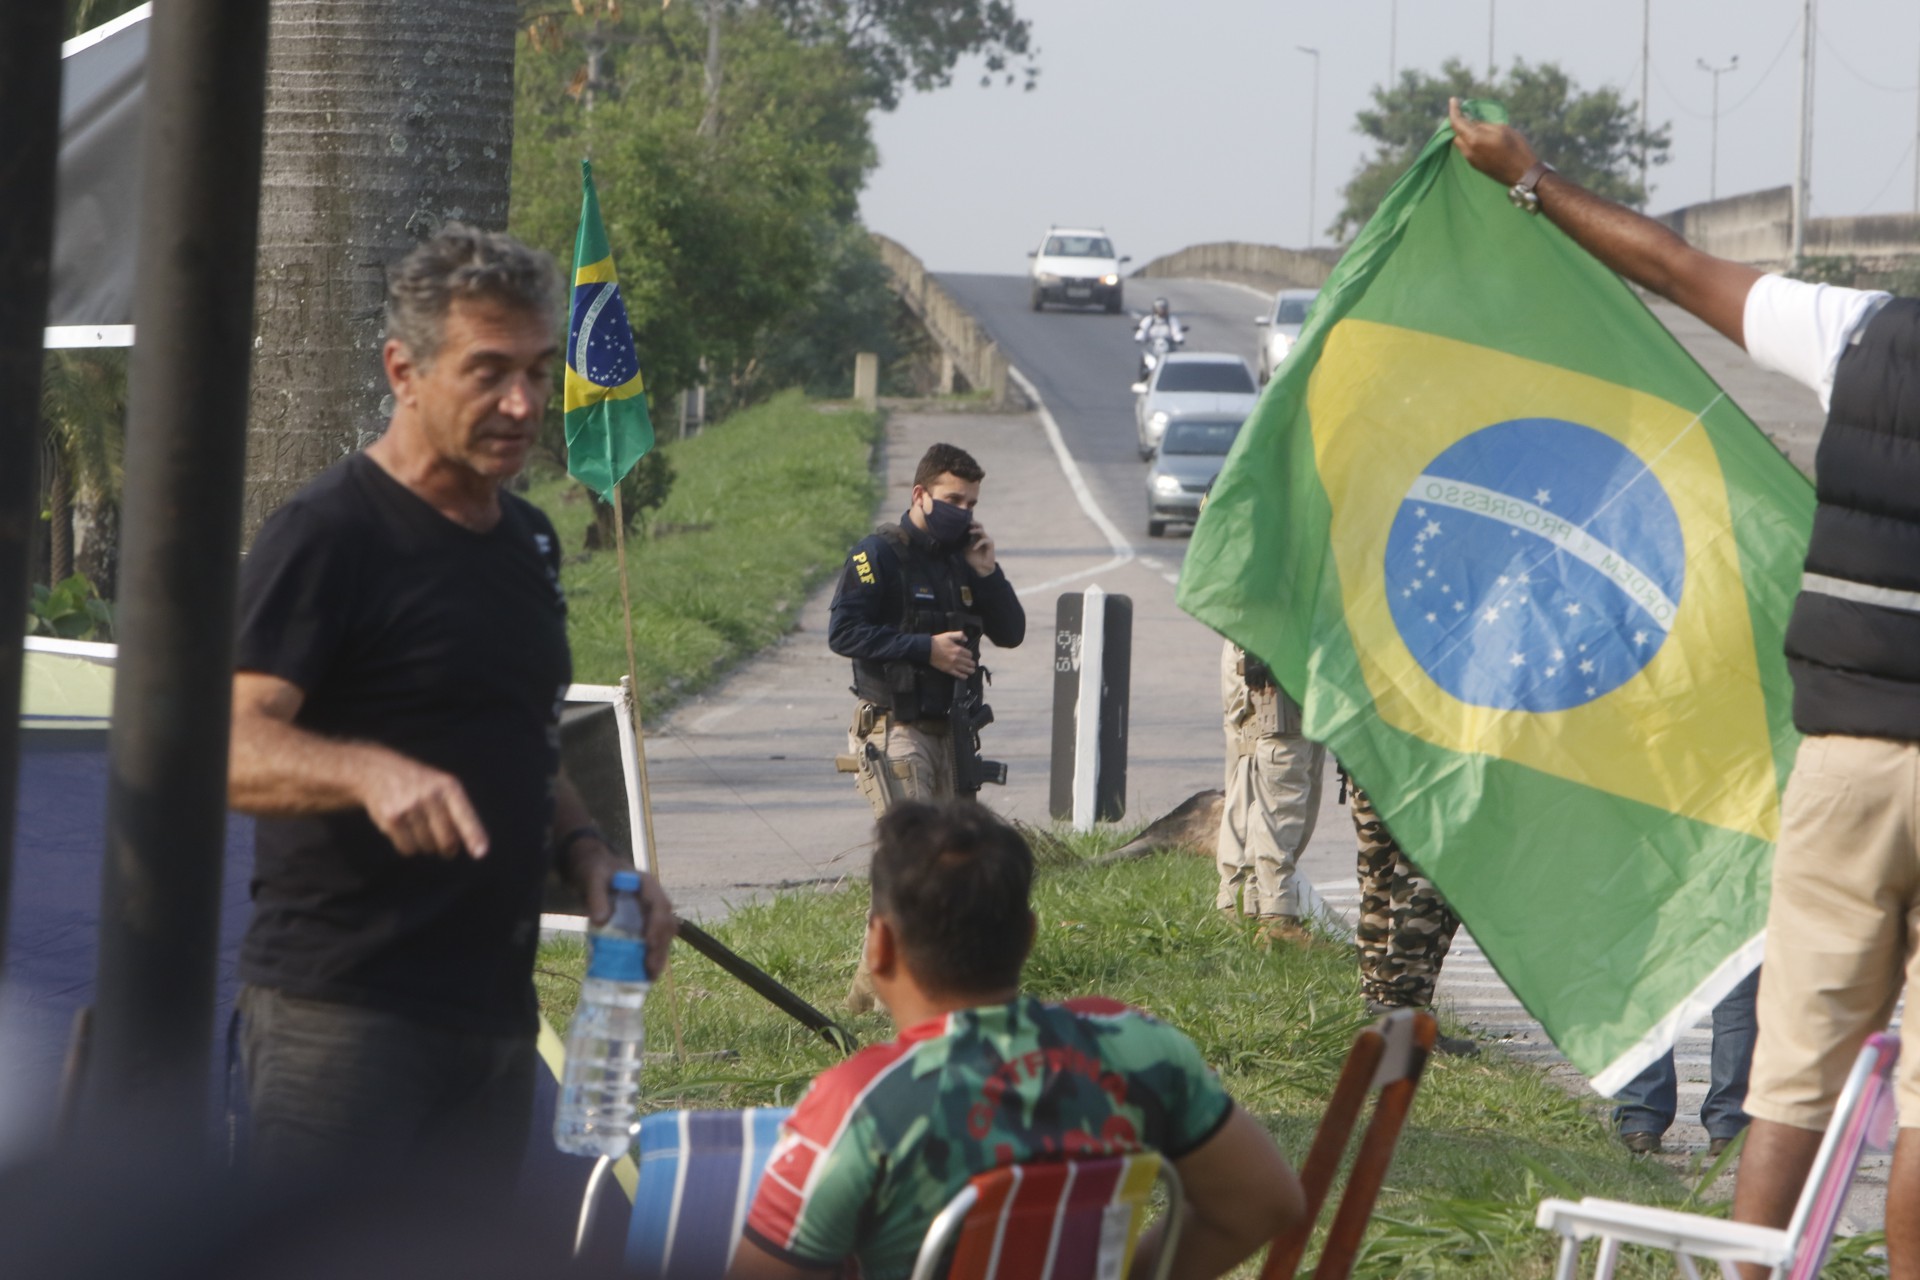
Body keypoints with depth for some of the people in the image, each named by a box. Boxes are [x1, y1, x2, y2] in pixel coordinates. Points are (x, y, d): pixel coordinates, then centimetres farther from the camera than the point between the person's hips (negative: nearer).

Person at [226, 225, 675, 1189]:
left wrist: (586, 853, 9)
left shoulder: (525, 540, 17)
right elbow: (232, 748, -21)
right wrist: (373, 771, -39)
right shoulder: (329, 535, -10)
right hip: (344, 1014, -8)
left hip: (496, 1015, 8)